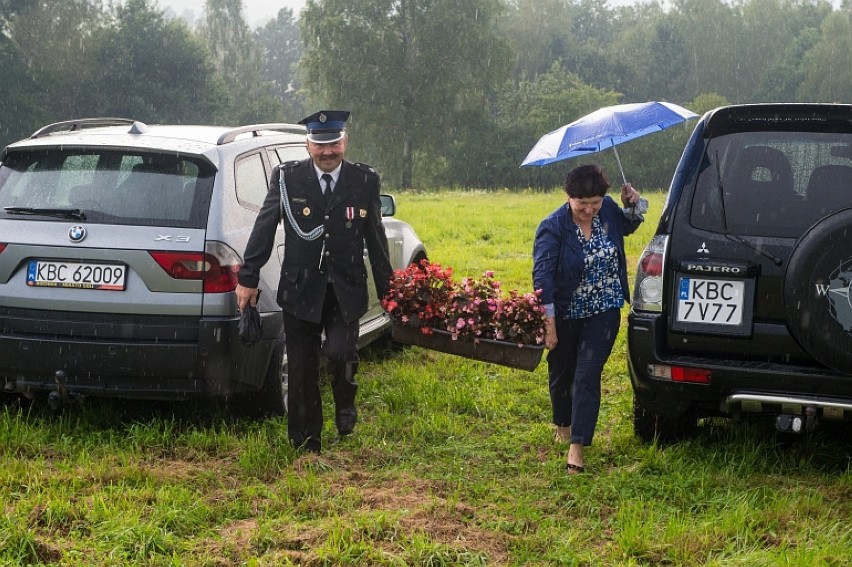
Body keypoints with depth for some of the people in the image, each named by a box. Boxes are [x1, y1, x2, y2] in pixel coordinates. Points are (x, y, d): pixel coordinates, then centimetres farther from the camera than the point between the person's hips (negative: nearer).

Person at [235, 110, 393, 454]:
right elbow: (264, 229, 3)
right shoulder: (287, 178, -1)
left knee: (340, 352, -20)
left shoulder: (365, 181, 2)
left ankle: (345, 405, 14)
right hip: (300, 290, 1)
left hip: (346, 291, 0)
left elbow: (376, 239, 9)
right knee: (302, 368, 6)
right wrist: (248, 278, 1)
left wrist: (387, 289, 12)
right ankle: (306, 444, 21)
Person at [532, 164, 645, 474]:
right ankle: (562, 425, 45)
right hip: (565, 315, -1)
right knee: (561, 374, 17)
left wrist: (634, 204, -2)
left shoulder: (608, 211, -6)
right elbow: (542, 277, -22)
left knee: (587, 377, -8)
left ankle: (577, 446, -8)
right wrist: (549, 325, -25)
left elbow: (628, 226, 20)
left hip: (603, 313, 2)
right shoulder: (552, 227, -20)